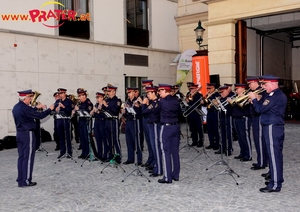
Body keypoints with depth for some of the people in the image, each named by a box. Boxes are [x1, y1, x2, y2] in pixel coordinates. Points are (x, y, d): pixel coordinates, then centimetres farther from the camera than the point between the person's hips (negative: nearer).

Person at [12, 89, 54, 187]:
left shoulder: (16, 107, 9)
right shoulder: (24, 108, -19)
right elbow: (39, 116, -17)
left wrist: (37, 107, 25)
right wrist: (49, 109, -5)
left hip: (19, 134, 9)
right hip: (27, 134, -9)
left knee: (21, 157, 12)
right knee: (28, 157, -2)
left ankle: (20, 180, 17)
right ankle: (26, 181, 3)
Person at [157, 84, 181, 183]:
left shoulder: (162, 101, -12)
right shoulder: (176, 100, 5)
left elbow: (157, 111, 2)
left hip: (166, 127, -6)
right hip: (176, 126, 6)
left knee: (166, 152, -2)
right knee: (175, 151, 11)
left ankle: (167, 177, -1)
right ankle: (175, 175, 19)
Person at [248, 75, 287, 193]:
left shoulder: (276, 96, -19)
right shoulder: (277, 94, 14)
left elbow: (260, 109, -19)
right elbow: (263, 107, 17)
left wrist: (254, 99, -4)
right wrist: (256, 100, 6)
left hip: (272, 128, -11)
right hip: (276, 127, 11)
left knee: (274, 156, -7)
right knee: (276, 154, 18)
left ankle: (275, 185, -2)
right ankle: (276, 177, 31)